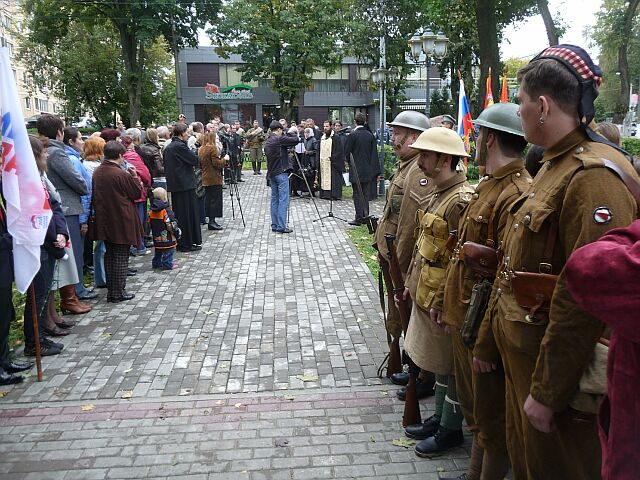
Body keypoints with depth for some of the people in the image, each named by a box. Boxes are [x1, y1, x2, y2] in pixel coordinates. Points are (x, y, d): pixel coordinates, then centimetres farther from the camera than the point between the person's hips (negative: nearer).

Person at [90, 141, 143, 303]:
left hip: (104, 221, 7)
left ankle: (111, 290, 23)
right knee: (121, 257, 2)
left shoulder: (97, 172, 4)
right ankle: (118, 292, 6)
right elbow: (137, 193, -9)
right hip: (122, 222, -7)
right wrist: (135, 176, 3)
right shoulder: (122, 174, -18)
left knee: (109, 255, 16)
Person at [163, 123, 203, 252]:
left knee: (178, 213, 14)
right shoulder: (180, 146, -16)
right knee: (189, 213, -1)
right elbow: (196, 160, -15)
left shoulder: (168, 148, 12)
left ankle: (178, 242, 20)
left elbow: (166, 167, 18)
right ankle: (187, 243, 3)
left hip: (173, 185, 9)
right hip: (186, 184, -9)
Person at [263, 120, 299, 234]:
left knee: (274, 199, 11)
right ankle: (281, 226, -8)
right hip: (281, 173, -8)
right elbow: (296, 140, -13)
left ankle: (274, 225, 13)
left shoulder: (267, 142, 12)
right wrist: (291, 135, 6)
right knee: (283, 200, -6)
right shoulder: (279, 139, -12)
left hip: (271, 174, 8)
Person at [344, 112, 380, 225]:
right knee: (366, 194, 11)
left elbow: (347, 152, -8)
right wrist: (376, 171, 10)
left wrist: (350, 162, 13)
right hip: (367, 170, 5)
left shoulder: (353, 135, -13)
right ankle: (365, 216, 16)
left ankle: (359, 218, 0)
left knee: (358, 194, 0)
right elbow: (374, 153, 5)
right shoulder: (370, 135, 2)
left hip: (356, 170, -5)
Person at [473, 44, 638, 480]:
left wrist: (547, 391, -21)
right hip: (521, 360, 9)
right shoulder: (553, 168, 10)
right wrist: (488, 342, 18)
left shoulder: (595, 177, -22)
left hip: (558, 374, -9)